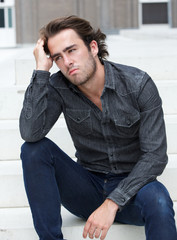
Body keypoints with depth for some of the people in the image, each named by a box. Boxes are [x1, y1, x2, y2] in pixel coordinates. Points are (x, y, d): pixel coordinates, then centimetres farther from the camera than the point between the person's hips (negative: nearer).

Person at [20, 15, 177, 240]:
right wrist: (42, 68, -23)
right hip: (88, 187, 3)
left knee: (156, 200, -38)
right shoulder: (59, 87, -7)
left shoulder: (138, 84, -14)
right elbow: (30, 133, -24)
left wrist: (112, 203, -25)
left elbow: (155, 155, -16)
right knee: (34, 148, -20)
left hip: (131, 187, -3)